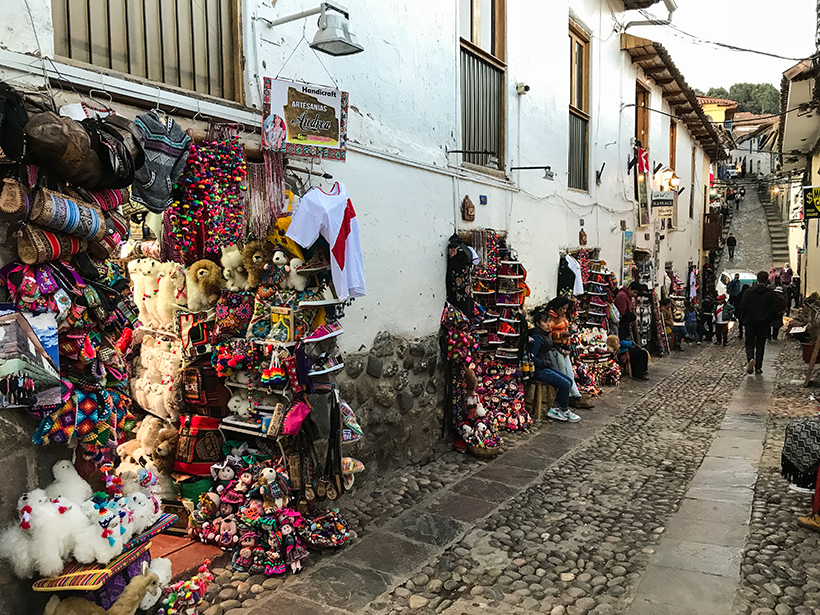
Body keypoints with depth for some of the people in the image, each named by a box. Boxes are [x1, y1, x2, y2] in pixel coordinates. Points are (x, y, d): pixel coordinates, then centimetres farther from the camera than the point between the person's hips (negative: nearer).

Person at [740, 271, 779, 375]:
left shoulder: (748, 292, -4)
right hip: (764, 323, 1)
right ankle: (758, 367, 9)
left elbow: (743, 307, -4)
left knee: (750, 343, 7)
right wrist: (769, 320, 10)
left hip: (750, 322, 0)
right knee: (760, 345, 8)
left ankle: (750, 359, -22)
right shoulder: (770, 293, -4)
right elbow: (774, 309, -3)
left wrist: (743, 319, 9)